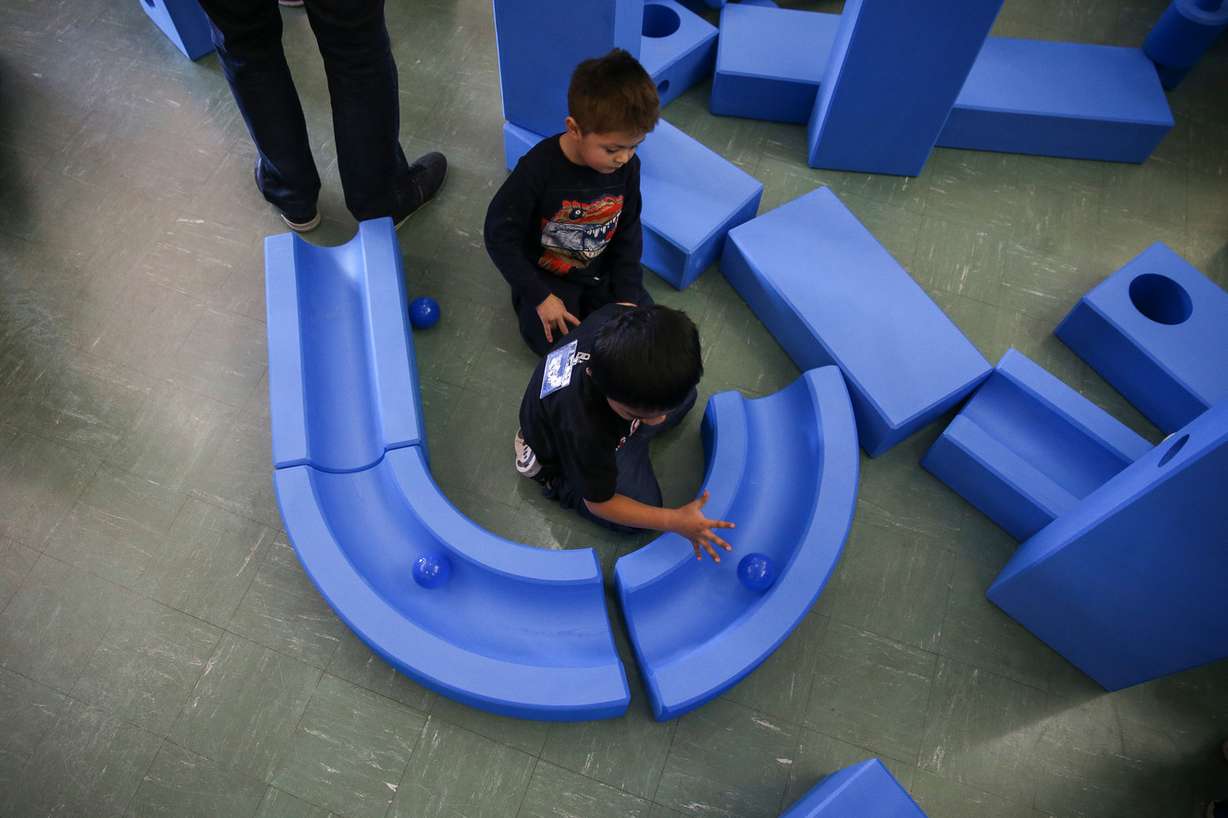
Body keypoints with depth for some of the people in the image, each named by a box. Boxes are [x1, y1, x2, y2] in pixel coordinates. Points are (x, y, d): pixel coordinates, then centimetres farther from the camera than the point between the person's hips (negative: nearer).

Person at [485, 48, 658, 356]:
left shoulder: (627, 166, -15)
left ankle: (583, 302, 20)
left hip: (601, 272, 4)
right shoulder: (538, 169, -28)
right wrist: (539, 295, -19)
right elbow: (500, 235, -20)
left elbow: (628, 231, -1)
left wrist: (627, 294, -8)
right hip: (547, 276, -4)